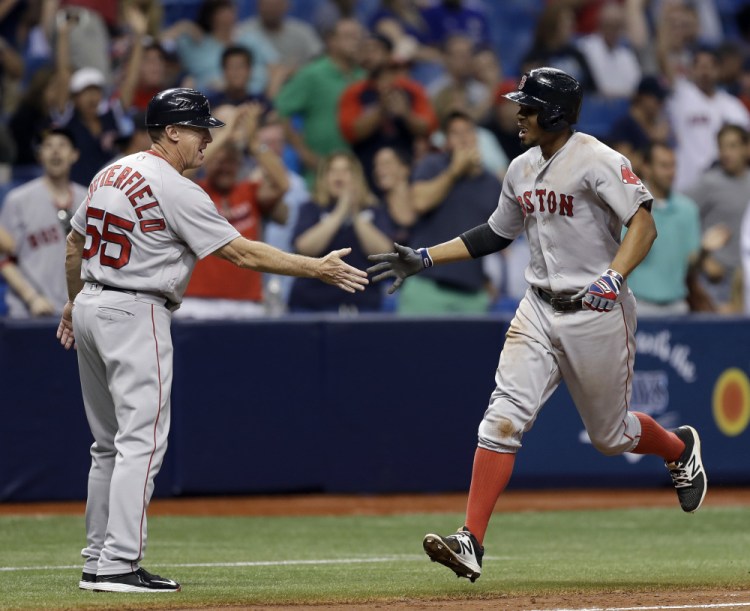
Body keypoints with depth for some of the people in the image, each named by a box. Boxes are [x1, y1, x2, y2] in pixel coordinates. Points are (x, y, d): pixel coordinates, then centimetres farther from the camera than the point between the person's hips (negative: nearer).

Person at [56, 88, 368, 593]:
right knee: (141, 441, -10)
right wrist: (319, 269, -11)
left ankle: (98, 561, 17)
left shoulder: (110, 175, 11)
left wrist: (76, 300, 36)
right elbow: (242, 253, -15)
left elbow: (75, 243, 21)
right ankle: (119, 566, -17)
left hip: (90, 308, 9)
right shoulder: (176, 190, -14)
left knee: (110, 444, 15)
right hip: (135, 314, -9)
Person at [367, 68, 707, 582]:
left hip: (597, 313, -6)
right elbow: (495, 234, 23)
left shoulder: (598, 161, -13)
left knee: (610, 433, 9)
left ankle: (681, 449, 43)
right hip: (540, 309, 6)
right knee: (504, 419, -11)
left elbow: (644, 225, -21)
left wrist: (612, 280, -35)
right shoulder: (523, 169, 10)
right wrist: (423, 259, 16)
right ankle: (471, 543, -18)